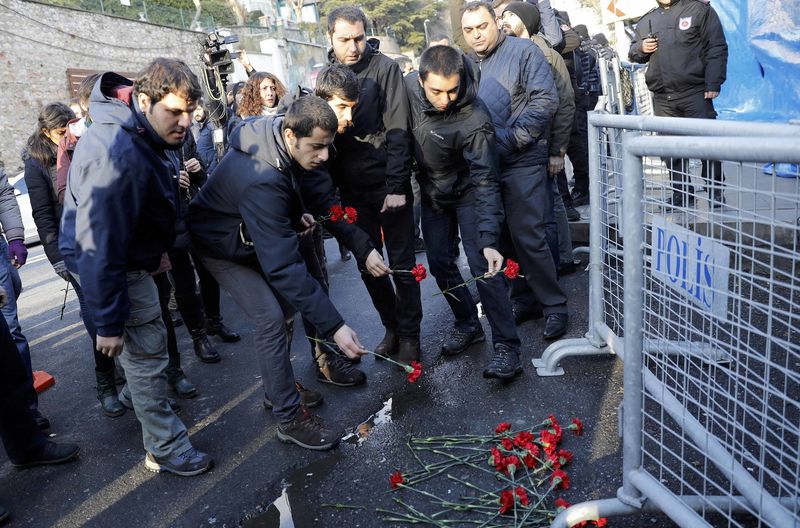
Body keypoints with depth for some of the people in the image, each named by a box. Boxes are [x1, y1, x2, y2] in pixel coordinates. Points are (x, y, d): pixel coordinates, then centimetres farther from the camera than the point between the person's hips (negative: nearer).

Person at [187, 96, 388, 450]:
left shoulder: (295, 147, -18)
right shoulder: (261, 180, -42)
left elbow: (326, 200, -9)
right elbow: (283, 266, -44)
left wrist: (364, 249, -19)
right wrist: (333, 327, -44)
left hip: (258, 237, 8)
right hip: (222, 247, -8)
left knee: (286, 306, 8)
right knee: (271, 319, -16)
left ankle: (278, 387, 27)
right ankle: (290, 418, -3)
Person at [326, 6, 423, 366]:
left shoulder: (384, 68, -6)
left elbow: (398, 131, -12)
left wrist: (396, 186, -18)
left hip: (388, 185, -4)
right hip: (353, 191, 4)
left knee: (401, 263, 3)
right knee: (367, 264, 11)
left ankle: (409, 334, 18)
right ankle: (391, 327, 28)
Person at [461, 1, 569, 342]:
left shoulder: (523, 51, -2)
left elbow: (545, 100, -11)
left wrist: (511, 139, -17)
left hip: (522, 162, -6)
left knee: (527, 236, -7)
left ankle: (554, 305, 8)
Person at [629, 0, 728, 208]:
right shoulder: (647, 20, 17)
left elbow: (716, 48, -2)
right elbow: (632, 52, 25)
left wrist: (713, 83, -11)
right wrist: (641, 48, 1)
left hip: (695, 93, -4)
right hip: (662, 97, 4)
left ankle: (716, 191, 5)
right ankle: (681, 193, 12)